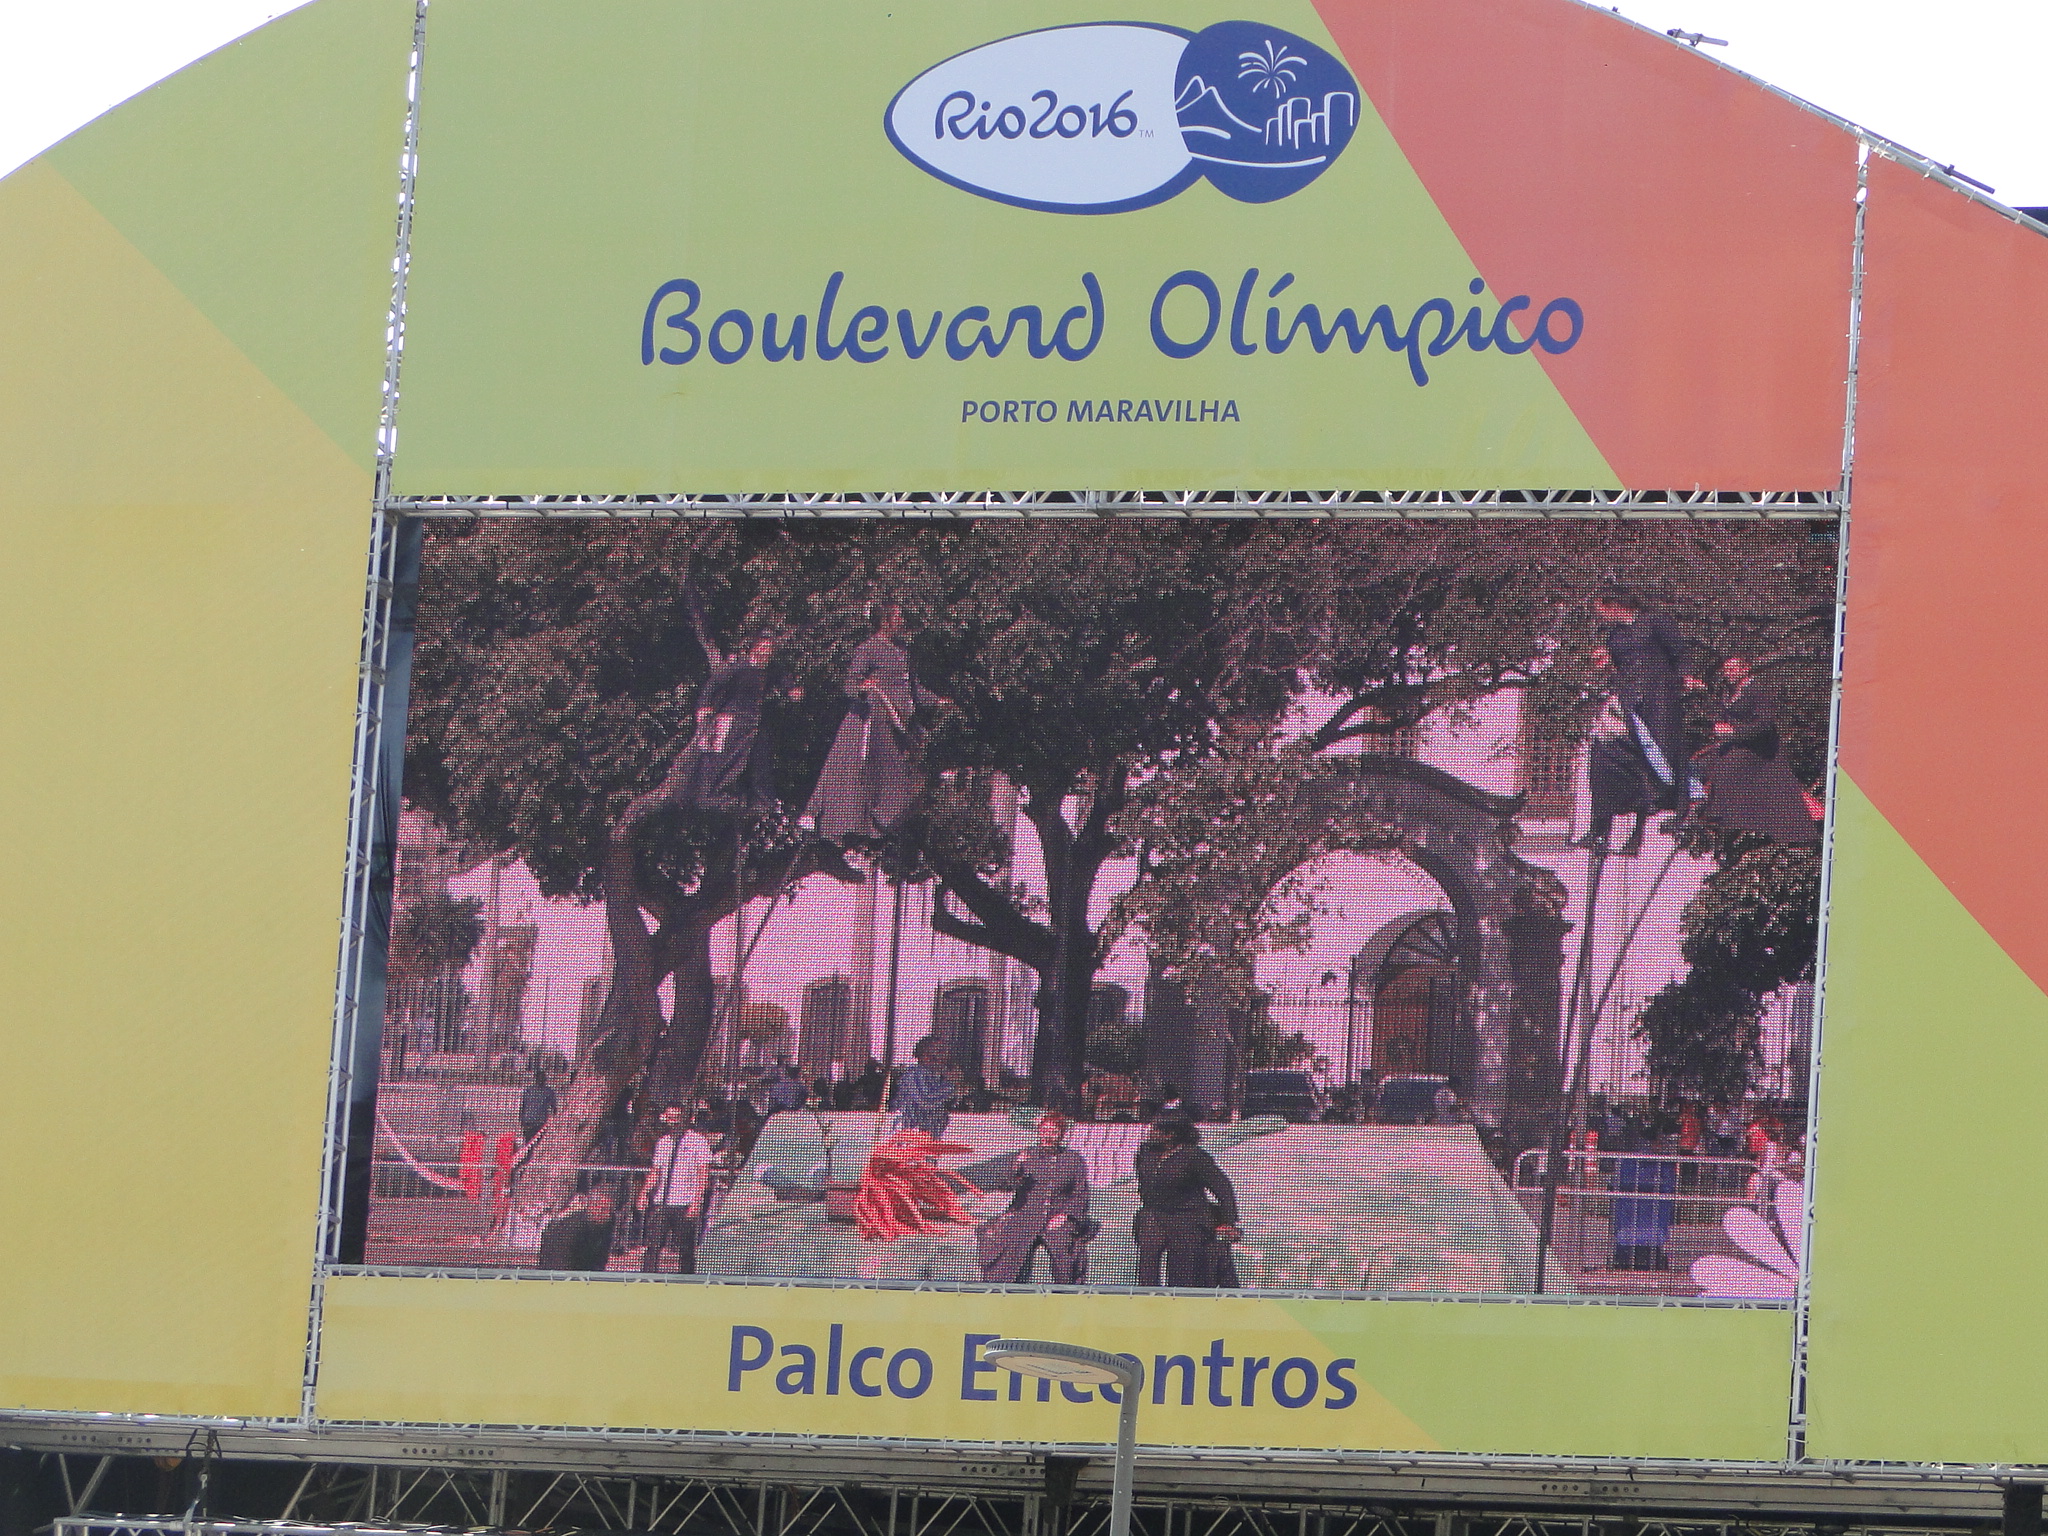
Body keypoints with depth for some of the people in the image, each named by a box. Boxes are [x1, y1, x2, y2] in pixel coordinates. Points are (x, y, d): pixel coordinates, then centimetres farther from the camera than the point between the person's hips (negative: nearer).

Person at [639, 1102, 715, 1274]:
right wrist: (645, 1191, 2)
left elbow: (704, 1174, -5)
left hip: (684, 1204, -5)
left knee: (685, 1250, -1)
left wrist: (697, 1200, -14)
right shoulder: (663, 1142, 15)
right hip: (660, 1202, 5)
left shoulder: (697, 1141, -1)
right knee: (653, 1245, -3)